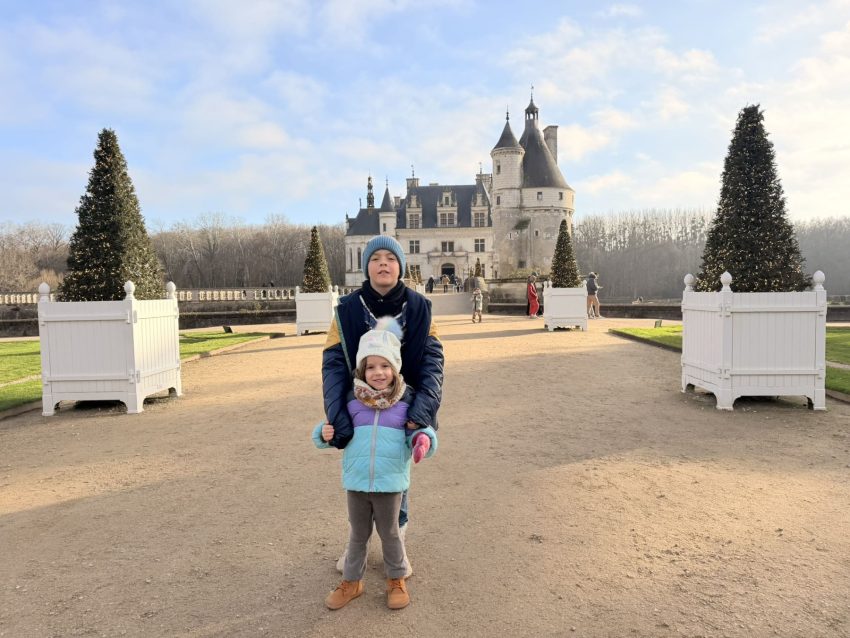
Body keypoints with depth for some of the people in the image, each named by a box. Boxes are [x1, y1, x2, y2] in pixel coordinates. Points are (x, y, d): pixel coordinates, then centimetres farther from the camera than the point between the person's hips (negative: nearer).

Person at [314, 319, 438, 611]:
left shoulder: (406, 400, -8)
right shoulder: (352, 399, -2)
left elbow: (417, 432, -4)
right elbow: (339, 433, 9)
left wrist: (424, 439, -26)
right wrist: (324, 434, -12)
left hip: (390, 482, -2)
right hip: (356, 481, 2)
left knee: (389, 533, 16)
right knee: (358, 534, 19)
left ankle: (396, 580, 39)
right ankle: (351, 581, 39)